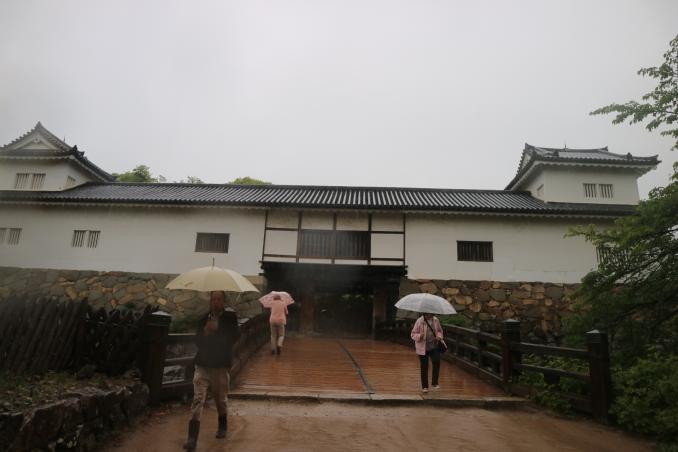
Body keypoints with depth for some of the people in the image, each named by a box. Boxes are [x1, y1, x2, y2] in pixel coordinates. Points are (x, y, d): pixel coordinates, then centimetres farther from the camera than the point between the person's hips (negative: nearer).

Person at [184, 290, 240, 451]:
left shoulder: (230, 317, -3)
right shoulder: (204, 319, 2)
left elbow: (233, 338, -6)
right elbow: (197, 341, -1)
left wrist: (216, 329, -8)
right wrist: (206, 331, -18)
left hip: (221, 365, -1)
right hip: (202, 365, 1)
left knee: (221, 400, 15)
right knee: (198, 399, -9)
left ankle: (222, 427, 40)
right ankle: (192, 438, -4)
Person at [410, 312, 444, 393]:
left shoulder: (436, 320, -1)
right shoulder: (419, 321, -13)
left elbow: (440, 330, 16)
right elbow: (413, 334, -8)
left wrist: (439, 336, -5)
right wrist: (419, 336, -28)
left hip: (434, 346, 3)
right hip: (423, 348, -3)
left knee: (437, 362, -13)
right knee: (424, 367, 6)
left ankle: (434, 383, 6)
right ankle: (424, 386, 21)